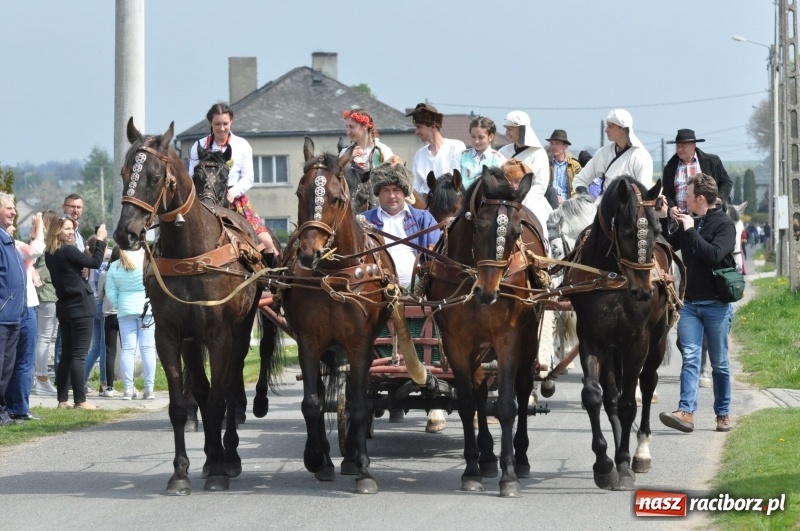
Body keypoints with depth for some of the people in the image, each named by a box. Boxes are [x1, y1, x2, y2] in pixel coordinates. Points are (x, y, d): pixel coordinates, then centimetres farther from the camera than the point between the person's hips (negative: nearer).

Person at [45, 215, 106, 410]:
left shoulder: (50, 254, 8)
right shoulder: (68, 251, -16)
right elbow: (95, 263, -12)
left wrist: (80, 270, 4)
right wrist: (100, 240, -4)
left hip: (64, 306, 8)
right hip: (80, 306, -8)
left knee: (66, 355, 12)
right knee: (79, 355, -7)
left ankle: (62, 399, 12)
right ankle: (80, 400, -7)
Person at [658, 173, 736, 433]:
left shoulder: (724, 224, -8)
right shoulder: (688, 222, 12)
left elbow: (714, 255, -23)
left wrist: (691, 230, -18)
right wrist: (663, 219, 10)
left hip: (717, 304, -5)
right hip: (690, 302, 5)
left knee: (719, 363, 5)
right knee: (690, 357, -7)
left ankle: (723, 413, 17)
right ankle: (686, 412, -16)